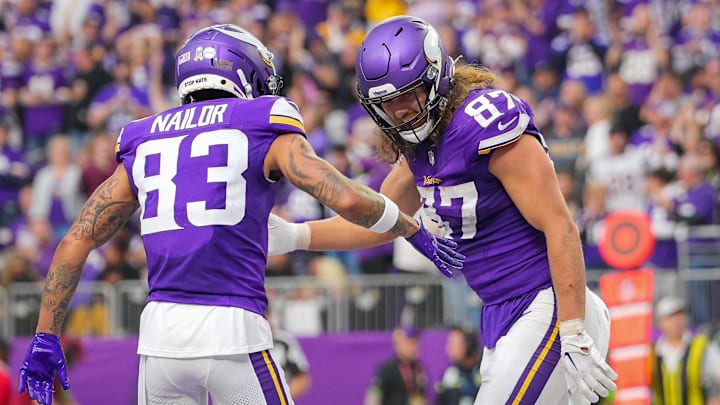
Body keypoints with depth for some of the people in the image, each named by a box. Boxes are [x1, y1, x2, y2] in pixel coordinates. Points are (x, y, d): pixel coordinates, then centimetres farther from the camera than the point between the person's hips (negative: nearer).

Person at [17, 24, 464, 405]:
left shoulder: (143, 146, 18)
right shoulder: (266, 132, 6)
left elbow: (74, 243, 15)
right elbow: (348, 198, -6)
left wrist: (46, 338, 20)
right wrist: (416, 231, 11)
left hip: (161, 330, 4)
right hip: (232, 331, -4)